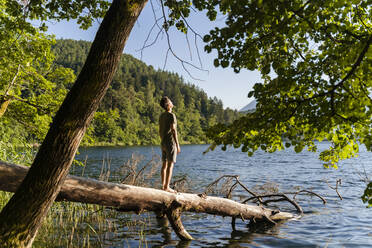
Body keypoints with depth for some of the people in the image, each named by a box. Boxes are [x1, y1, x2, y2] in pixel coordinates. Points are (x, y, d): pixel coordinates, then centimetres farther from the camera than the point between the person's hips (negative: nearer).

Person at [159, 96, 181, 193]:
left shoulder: (161, 116, 12)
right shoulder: (171, 115, -14)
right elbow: (173, 131, -19)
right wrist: (177, 145, -17)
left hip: (164, 143, 8)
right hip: (171, 143, -8)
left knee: (165, 164, 11)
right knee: (170, 165, -6)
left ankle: (163, 185, 14)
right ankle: (167, 187, -5)